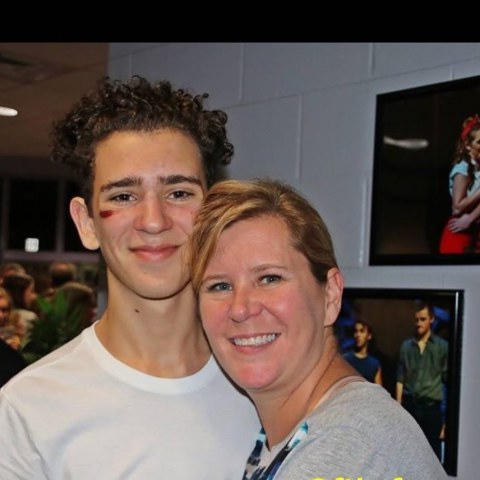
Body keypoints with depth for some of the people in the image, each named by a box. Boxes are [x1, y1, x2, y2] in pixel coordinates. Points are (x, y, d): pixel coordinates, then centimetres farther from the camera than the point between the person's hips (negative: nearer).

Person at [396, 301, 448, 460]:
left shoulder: (443, 347, 1)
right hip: (409, 405, 2)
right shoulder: (406, 346, 8)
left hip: (431, 406, -2)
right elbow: (400, 379, 9)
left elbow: (448, 381, 0)